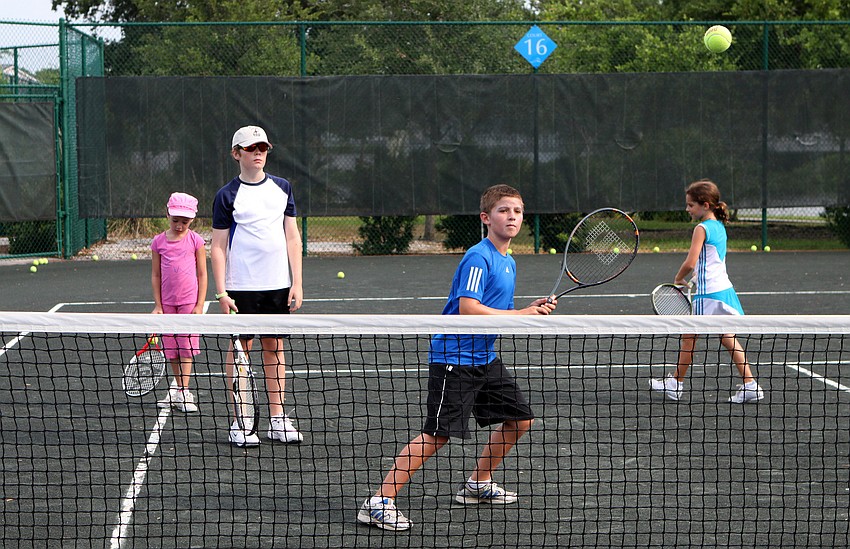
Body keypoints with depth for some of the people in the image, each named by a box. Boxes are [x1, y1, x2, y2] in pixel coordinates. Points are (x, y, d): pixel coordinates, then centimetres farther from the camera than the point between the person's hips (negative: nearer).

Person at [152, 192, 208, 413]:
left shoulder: (195, 241, -3)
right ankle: (177, 390, 17)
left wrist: (199, 305, -6)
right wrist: (157, 305, 2)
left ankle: (184, 393, -5)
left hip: (189, 302, -3)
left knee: (186, 346, -5)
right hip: (167, 303, 3)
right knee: (171, 349, 7)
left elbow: (202, 274, -1)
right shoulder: (158, 242, 2)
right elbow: (156, 275, 7)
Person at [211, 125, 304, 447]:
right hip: (241, 286, -4)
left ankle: (278, 420, 12)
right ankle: (239, 424, 4)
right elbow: (218, 247, -3)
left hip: (278, 286, 4)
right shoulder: (227, 196, -2)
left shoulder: (282, 188, 9)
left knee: (274, 347, 7)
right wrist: (221, 292, -10)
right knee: (240, 347, -1)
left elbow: (292, 237, 10)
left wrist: (297, 283, 4)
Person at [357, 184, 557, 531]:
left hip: (484, 358, 9)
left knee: (519, 419, 13)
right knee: (437, 434, -14)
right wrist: (522, 315, -20)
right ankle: (379, 503, -12)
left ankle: (478, 484, 30)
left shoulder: (508, 263, 14)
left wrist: (531, 310, 4)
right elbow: (468, 308, -25)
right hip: (454, 358, -9)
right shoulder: (478, 258, -15)